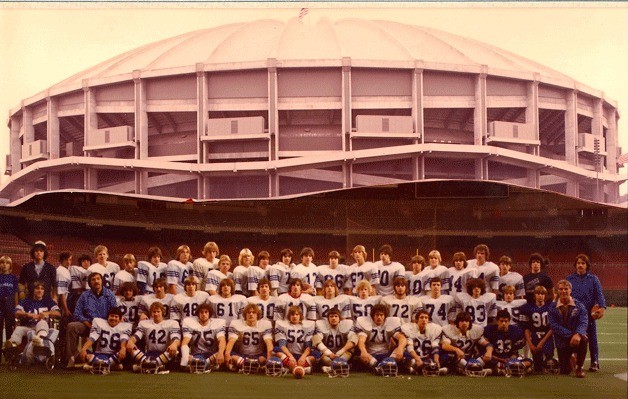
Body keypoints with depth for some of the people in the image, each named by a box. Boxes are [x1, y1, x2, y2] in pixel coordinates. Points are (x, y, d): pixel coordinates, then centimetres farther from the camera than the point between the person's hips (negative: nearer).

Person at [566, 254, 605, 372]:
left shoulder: (593, 279, 6)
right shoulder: (569, 279, 9)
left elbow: (599, 294, -1)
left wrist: (602, 307, -16)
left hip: (589, 313, -1)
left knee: (592, 338, 2)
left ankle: (595, 362, 8)